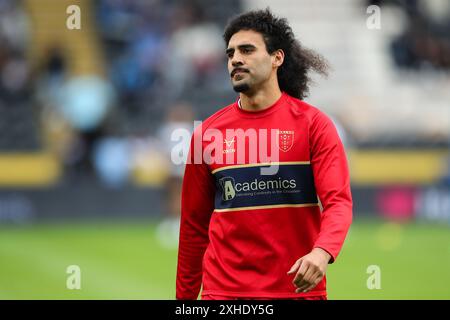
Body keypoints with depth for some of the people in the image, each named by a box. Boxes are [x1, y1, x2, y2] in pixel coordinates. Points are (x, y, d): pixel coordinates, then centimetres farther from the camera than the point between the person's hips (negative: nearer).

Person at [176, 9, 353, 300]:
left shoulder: (313, 123, -1)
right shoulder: (207, 133, 6)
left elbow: (338, 201, -10)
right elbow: (194, 225, 11)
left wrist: (321, 252, -30)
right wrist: (184, 297, 10)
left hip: (299, 286, -1)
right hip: (224, 289, 1)